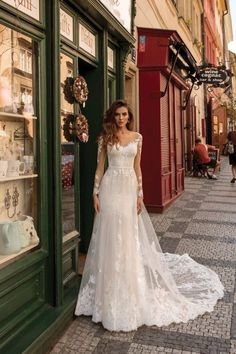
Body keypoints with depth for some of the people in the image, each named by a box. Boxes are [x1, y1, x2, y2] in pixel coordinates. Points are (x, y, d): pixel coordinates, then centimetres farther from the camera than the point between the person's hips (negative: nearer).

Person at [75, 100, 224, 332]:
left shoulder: (137, 137, 7)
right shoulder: (105, 138, 3)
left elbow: (137, 168, 7)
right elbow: (100, 167, 3)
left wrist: (140, 194, 1)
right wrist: (95, 193, -5)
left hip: (129, 188, 1)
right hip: (111, 188, -1)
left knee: (130, 237, 5)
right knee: (111, 236, 2)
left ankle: (130, 285, 23)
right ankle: (110, 286, 19)